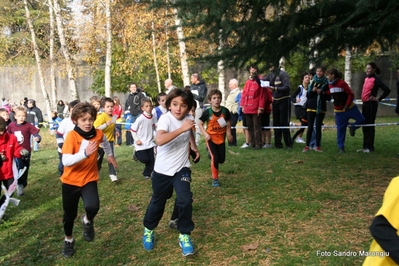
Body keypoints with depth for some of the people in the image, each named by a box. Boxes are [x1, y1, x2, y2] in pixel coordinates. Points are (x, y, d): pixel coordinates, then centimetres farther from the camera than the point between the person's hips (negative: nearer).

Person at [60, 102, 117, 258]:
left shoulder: (98, 134, -7)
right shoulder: (72, 136, -18)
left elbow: (105, 142, 20)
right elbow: (65, 161, -29)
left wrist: (110, 155, 33)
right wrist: (85, 153, -40)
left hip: (89, 179, 1)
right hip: (70, 181, -1)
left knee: (92, 207, -25)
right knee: (69, 214, 13)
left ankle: (88, 221, 11)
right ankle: (68, 240, 41)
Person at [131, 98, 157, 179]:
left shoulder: (153, 118, -3)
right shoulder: (140, 119, -18)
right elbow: (132, 129, -10)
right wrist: (136, 139, -11)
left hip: (150, 143, 5)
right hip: (141, 143, -5)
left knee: (152, 160, 4)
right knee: (144, 159, -6)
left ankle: (147, 174, 25)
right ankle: (137, 152, 26)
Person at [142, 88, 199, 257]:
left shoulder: (188, 118, -4)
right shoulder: (165, 118, -22)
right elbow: (159, 140, -43)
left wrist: (194, 147, 17)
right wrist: (181, 129, -44)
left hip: (182, 168, 3)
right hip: (162, 170, -3)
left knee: (185, 200, -15)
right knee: (157, 203, 13)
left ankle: (184, 235, 6)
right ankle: (149, 230, 41)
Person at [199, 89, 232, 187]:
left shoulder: (225, 111, -9)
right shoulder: (207, 112, -16)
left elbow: (228, 122, 7)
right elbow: (200, 124, -4)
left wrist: (229, 133, -2)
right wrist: (205, 134, -16)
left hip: (221, 138, 3)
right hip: (211, 138, -3)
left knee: (221, 159, 8)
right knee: (215, 158, -12)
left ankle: (211, 152, 42)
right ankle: (215, 179, 5)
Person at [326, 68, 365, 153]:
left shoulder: (342, 83, -16)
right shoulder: (330, 85, 4)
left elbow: (351, 95, -17)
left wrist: (346, 106, -21)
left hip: (350, 108, -4)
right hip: (339, 111, 4)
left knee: (362, 120, -11)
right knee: (340, 129, 2)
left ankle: (352, 127, 17)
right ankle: (341, 147, 9)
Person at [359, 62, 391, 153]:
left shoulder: (375, 80, -11)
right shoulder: (366, 79, 13)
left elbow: (387, 90, -18)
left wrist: (378, 99, -13)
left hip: (371, 104, -8)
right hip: (364, 104, 8)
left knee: (370, 125, -4)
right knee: (364, 125, 11)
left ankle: (370, 147, 3)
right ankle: (365, 146, 19)